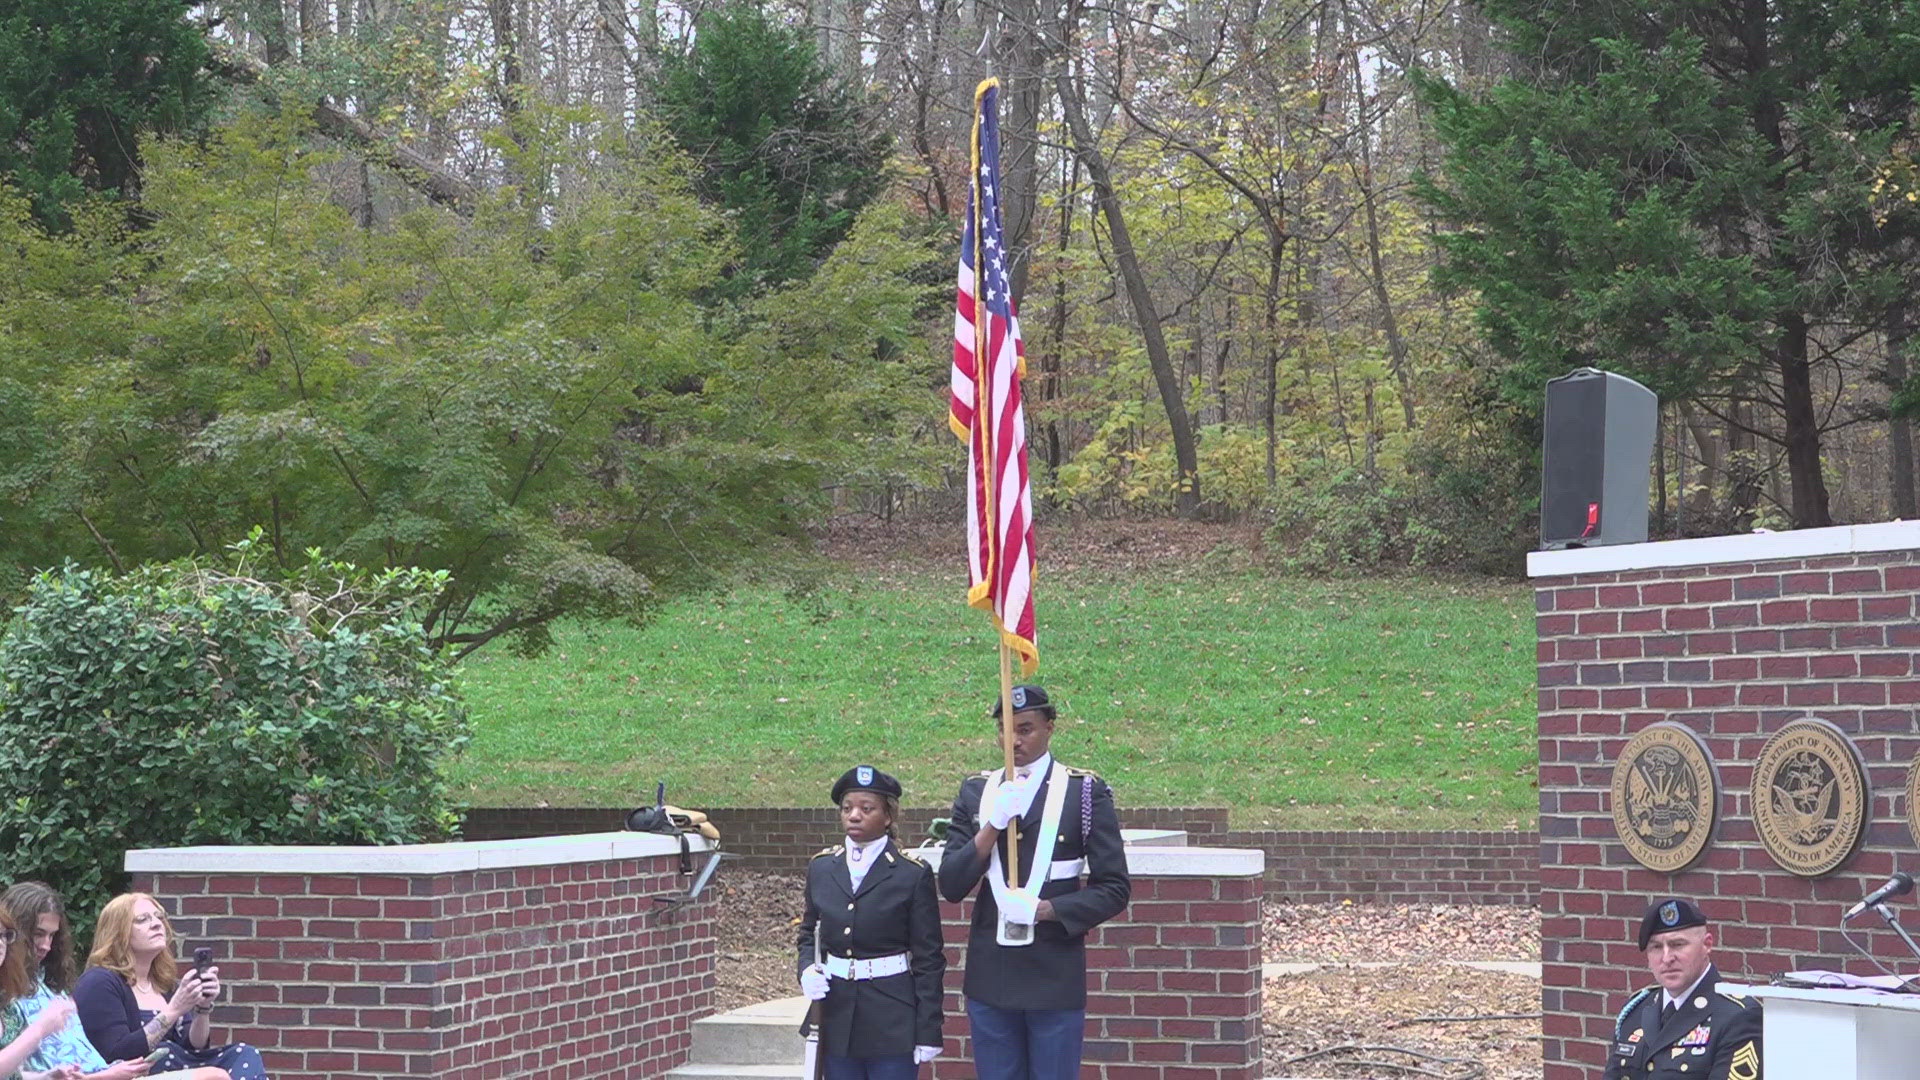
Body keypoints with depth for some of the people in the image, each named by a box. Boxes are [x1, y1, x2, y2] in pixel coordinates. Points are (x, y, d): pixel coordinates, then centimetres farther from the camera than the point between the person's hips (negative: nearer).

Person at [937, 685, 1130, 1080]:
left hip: (1055, 977, -3)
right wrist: (993, 826, -13)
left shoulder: (1085, 792, -1)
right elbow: (950, 885, 0)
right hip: (990, 977, 3)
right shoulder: (976, 792, 8)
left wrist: (1046, 909, -15)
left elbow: (1114, 889, -2)